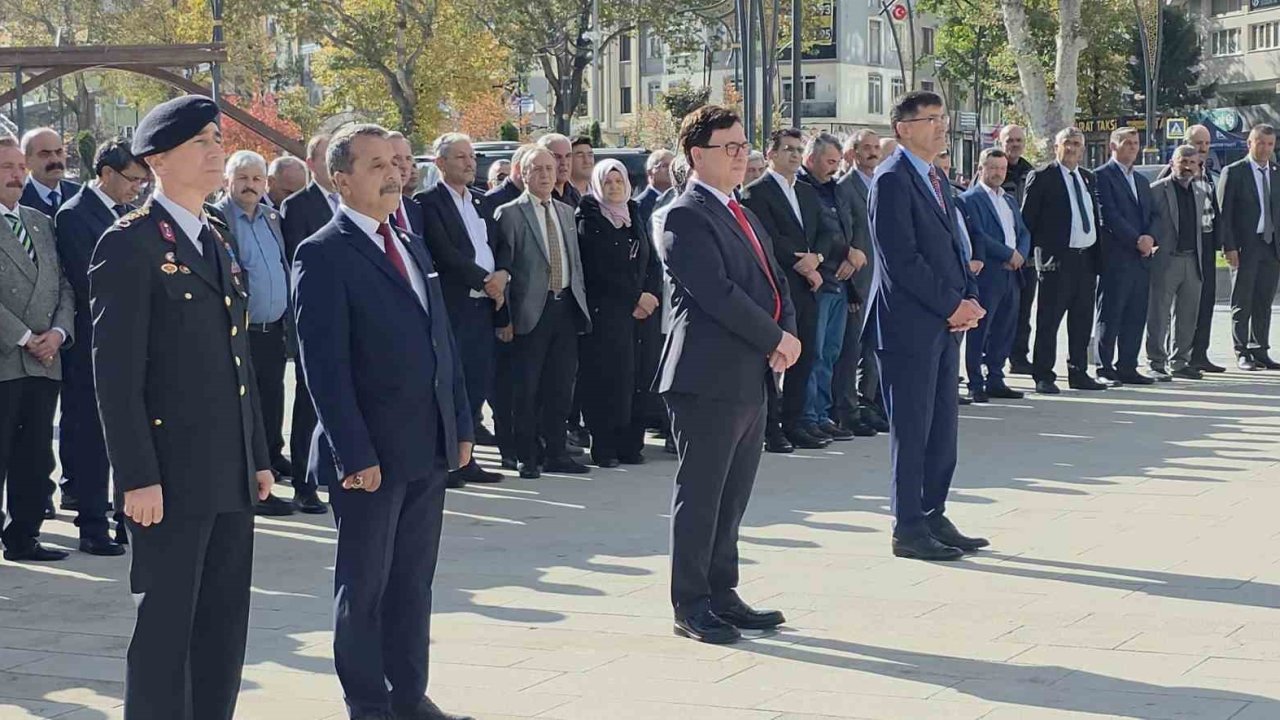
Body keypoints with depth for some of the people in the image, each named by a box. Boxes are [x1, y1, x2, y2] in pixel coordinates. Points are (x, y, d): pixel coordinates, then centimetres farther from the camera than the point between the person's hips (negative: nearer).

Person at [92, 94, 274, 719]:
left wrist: (258, 456, 16)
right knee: (166, 624, 0)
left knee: (225, 627, 12)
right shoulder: (129, 245, -9)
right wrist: (137, 477, -17)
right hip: (171, 478, -8)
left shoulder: (218, 239, 15)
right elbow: (116, 374, -13)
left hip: (230, 478, 8)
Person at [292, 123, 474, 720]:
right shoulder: (323, 255, -10)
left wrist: (461, 424, 11)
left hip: (430, 447, 7)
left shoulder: (412, 245, 14)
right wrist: (355, 455, -19)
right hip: (371, 452, -7)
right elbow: (325, 366, -15)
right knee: (364, 586, 4)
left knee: (414, 581, 14)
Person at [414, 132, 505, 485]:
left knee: (478, 383, 8)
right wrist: (485, 279, -14)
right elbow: (444, 252, -15)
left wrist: (502, 276, -5)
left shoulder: (480, 202, 17)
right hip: (452, 307, -7)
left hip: (484, 305, 7)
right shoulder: (428, 202, -5)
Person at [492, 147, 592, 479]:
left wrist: (580, 302, 12)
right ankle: (527, 457, 7)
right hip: (531, 310, -6)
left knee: (561, 385, 9)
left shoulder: (566, 212, 15)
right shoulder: (509, 214, -4)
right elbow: (503, 267, -7)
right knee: (526, 388, 0)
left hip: (566, 307, 6)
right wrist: (505, 317, -11)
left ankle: (555, 453, 18)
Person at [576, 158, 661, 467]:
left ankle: (630, 443, 5)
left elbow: (653, 263, 12)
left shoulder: (635, 217, 16)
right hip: (604, 311, -5)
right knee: (607, 376, -8)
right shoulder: (589, 220, -1)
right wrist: (635, 297, -9)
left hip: (640, 310, 5)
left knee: (635, 377, -1)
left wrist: (651, 295, -5)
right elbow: (599, 270, -9)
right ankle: (604, 447, -4)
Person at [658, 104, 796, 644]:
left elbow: (774, 280, 16)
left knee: (732, 497, 14)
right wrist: (777, 339, -14)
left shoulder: (741, 213, 18)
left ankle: (722, 595, 23)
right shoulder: (686, 217, -12)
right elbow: (718, 294, -20)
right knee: (700, 496, -1)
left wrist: (788, 334, -3)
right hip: (709, 378, -9)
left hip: (750, 377, 9)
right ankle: (690, 606, 6)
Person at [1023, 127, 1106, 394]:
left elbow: (1095, 217, 19)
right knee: (1049, 320, -3)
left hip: (1086, 258, 7)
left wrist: (1098, 255, 13)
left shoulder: (1088, 178, 15)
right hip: (1057, 259, -7)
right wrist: (1037, 252, -9)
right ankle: (1044, 377, 1)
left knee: (1082, 321, 11)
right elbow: (1028, 219, -5)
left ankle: (1078, 373, 19)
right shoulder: (1041, 177, -4)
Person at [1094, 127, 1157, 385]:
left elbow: (1153, 215, 17)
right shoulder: (1102, 176, -4)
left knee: (1136, 317, 7)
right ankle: (1105, 368, 1)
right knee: (1110, 316, -3)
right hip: (1115, 257, -7)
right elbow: (1108, 216, -13)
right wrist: (1136, 241, -16)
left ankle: (1127, 367, 12)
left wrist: (1151, 238, -4)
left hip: (1142, 258, 7)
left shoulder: (1141, 180, 21)